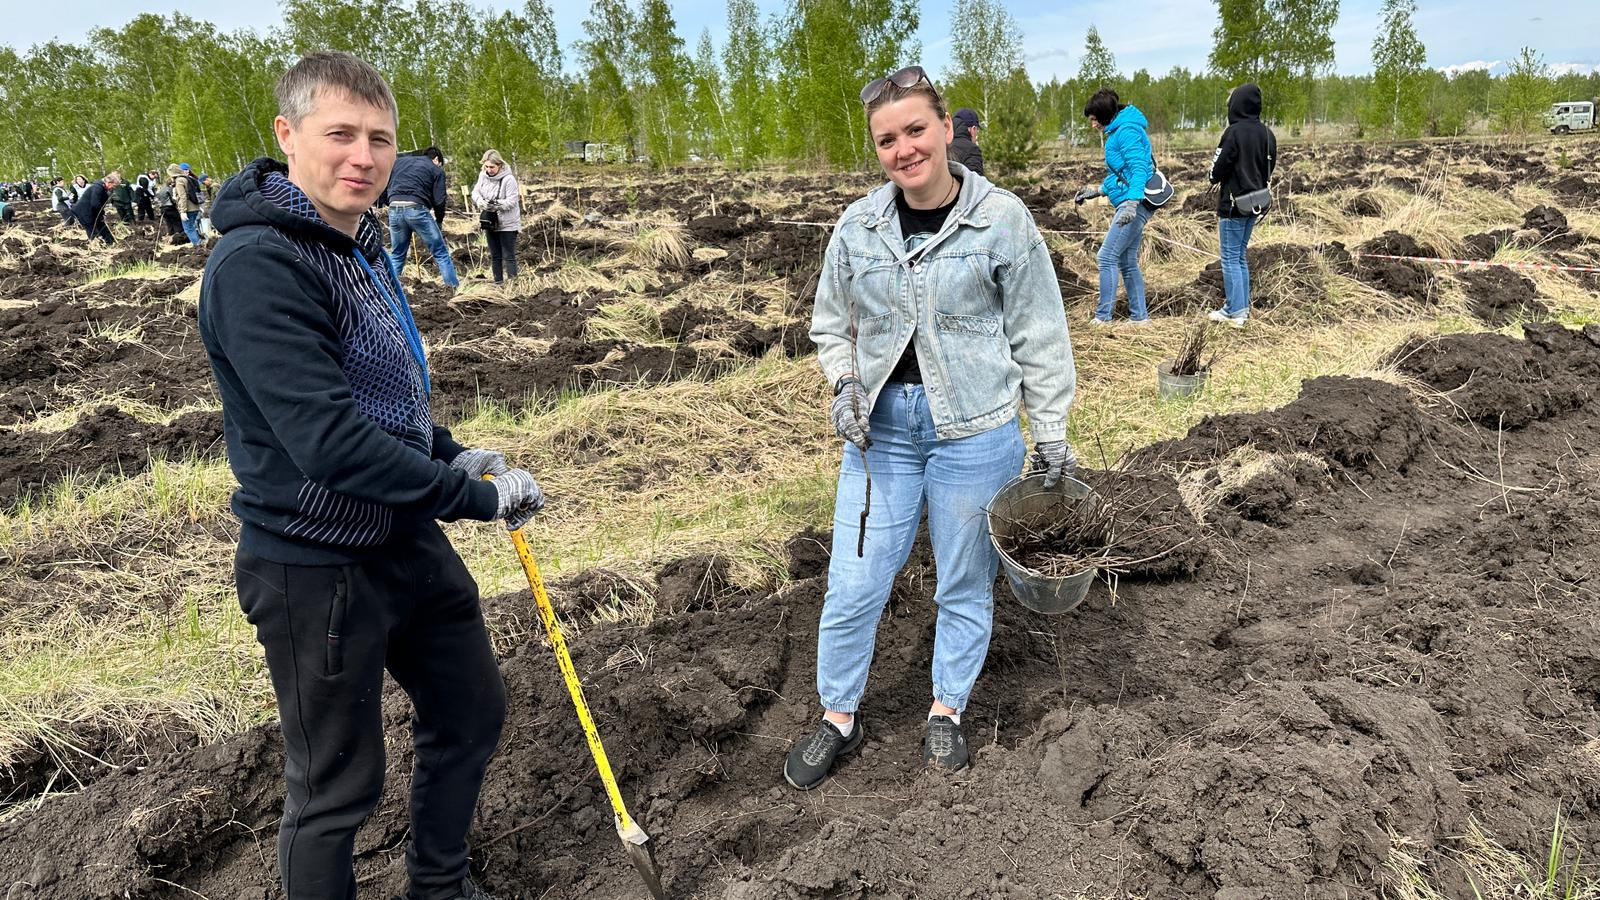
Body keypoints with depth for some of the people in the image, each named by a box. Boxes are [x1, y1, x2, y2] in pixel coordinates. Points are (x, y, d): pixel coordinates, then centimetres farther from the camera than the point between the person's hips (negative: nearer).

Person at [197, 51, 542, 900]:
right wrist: (478, 496, -21)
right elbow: (329, 441, -30)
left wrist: (450, 454, 5)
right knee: (335, 790, 8)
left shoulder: (360, 242, 8)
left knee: (471, 712, 22)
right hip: (318, 568, -9)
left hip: (410, 542, 10)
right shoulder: (256, 265, -23)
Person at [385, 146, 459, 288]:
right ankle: (454, 287, 1)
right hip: (417, 209, -4)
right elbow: (439, 200, 2)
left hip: (394, 209, 4)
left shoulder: (398, 161, 23)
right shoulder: (436, 170, 10)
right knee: (441, 253, 4)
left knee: (397, 255, 18)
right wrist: (438, 220, 16)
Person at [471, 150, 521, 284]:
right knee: (494, 256, 14)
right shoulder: (483, 176, 0)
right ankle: (497, 282, 23)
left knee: (509, 256, -3)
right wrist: (480, 201, -19)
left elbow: (511, 201, -20)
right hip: (490, 223, 6)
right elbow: (475, 192, 4)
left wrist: (495, 204, -31)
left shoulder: (508, 179, -18)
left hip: (507, 224, -6)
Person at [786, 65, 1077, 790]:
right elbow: (831, 324, 14)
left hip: (974, 429, -2)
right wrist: (846, 385, -5)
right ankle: (839, 717, 26)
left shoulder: (1002, 219, -7)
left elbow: (1038, 336, -1)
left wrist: (1051, 434, 0)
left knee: (964, 581, 11)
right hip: (881, 425, 3)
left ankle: (947, 710, 34)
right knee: (854, 584, 4)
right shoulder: (858, 225, 2)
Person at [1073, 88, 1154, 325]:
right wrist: (1097, 190, 27)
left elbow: (1138, 169, -23)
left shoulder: (1127, 131, -12)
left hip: (1137, 203, -11)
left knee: (1107, 257, -11)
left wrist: (1132, 203, -35)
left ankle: (1103, 317, -7)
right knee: (1127, 262, 12)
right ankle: (1139, 316, 17)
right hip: (1128, 204, 11)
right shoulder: (1117, 132, 19)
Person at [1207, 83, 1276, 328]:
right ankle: (1241, 307, 19)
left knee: (1230, 258, -1)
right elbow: (1270, 168, 12)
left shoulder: (1234, 132, -16)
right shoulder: (1267, 134, 6)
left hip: (1233, 204, -7)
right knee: (1241, 257, 17)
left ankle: (1235, 312, -1)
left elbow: (1218, 169, -13)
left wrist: (1214, 177, 7)